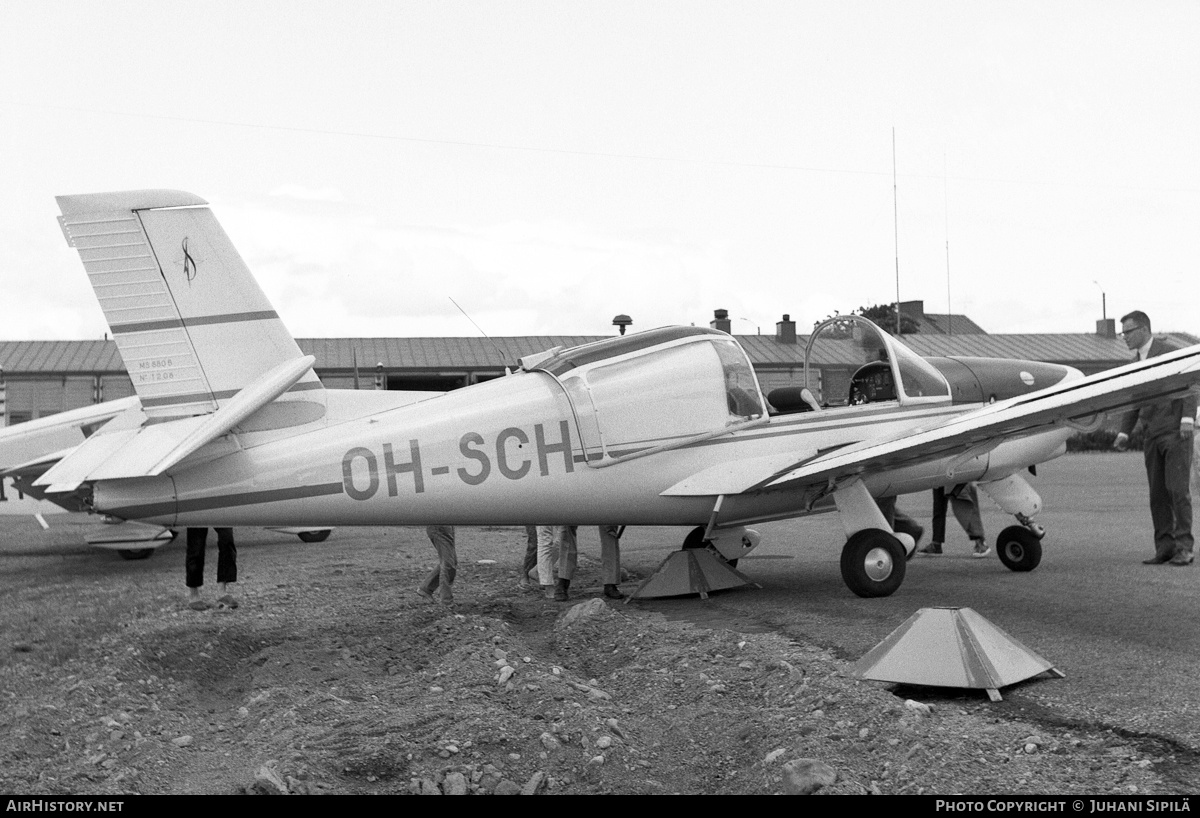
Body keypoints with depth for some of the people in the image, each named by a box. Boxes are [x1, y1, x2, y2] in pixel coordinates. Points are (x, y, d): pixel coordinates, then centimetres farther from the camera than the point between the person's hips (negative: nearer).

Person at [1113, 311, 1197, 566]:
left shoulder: (1170, 353, -3)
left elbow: (1189, 386, -11)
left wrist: (1187, 419, -24)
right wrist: (1124, 433, 13)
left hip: (1176, 432, -7)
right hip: (1153, 436, 7)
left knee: (1177, 489, -11)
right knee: (1158, 494, 3)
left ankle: (1184, 547, -7)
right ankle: (1165, 548, 5)